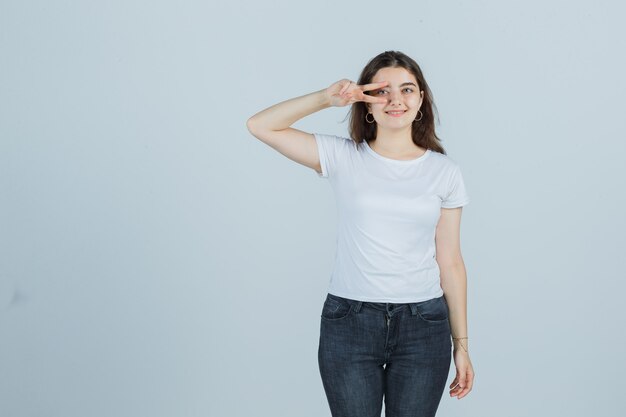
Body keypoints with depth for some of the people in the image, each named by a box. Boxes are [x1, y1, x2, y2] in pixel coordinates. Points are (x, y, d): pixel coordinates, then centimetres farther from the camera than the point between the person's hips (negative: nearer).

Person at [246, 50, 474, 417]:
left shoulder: (445, 172, 3)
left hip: (423, 325, 1)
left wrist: (461, 344, 5)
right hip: (349, 321, -1)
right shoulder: (343, 157, 0)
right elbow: (260, 126, -4)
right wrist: (327, 98, -15)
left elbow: (450, 262, 4)